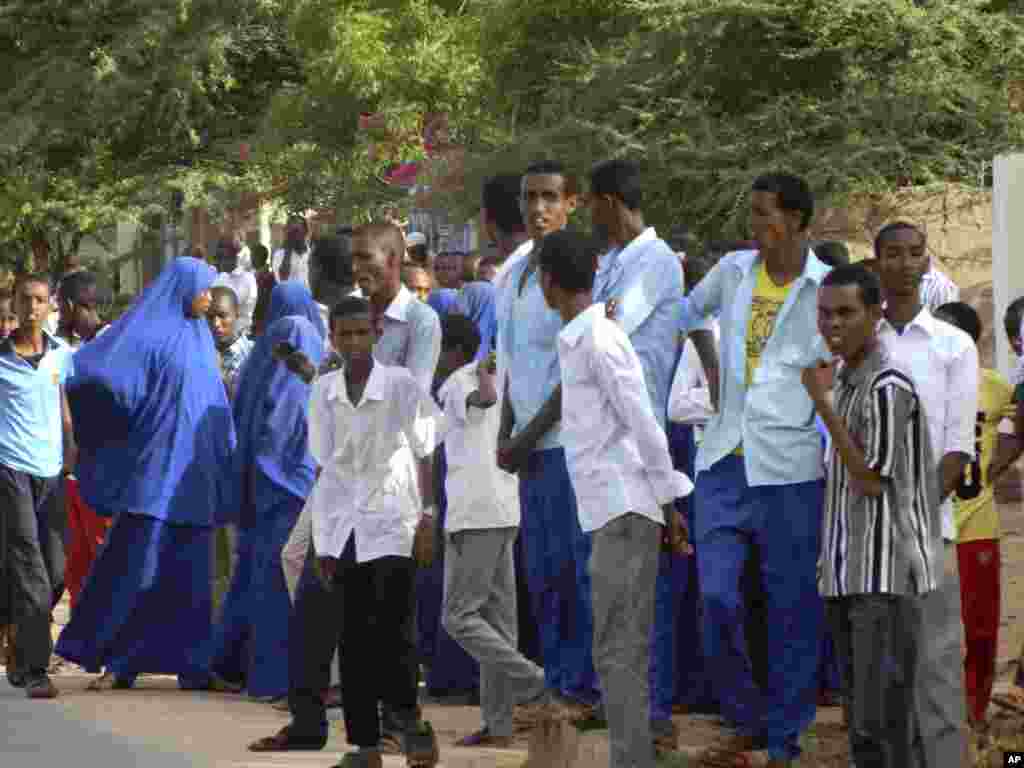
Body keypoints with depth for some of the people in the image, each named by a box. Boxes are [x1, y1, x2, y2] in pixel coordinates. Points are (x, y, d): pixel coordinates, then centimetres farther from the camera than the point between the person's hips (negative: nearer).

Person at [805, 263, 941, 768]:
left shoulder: (888, 385, -14)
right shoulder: (845, 379, 14)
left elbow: (872, 481, -15)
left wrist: (823, 406, -16)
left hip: (884, 573, -9)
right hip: (847, 573, 9)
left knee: (882, 718, -11)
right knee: (860, 715, 11)